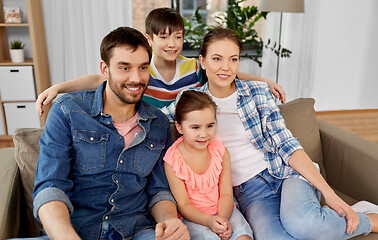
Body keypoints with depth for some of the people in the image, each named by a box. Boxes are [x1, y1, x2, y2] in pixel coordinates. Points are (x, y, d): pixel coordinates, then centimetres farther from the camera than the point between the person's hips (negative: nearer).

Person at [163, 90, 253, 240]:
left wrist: (223, 219, -22)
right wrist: (209, 221, -27)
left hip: (222, 211, 3)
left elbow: (226, 194, -3)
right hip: (192, 216, -2)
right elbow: (183, 205, -11)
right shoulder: (173, 160, -13)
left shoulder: (220, 151, -3)